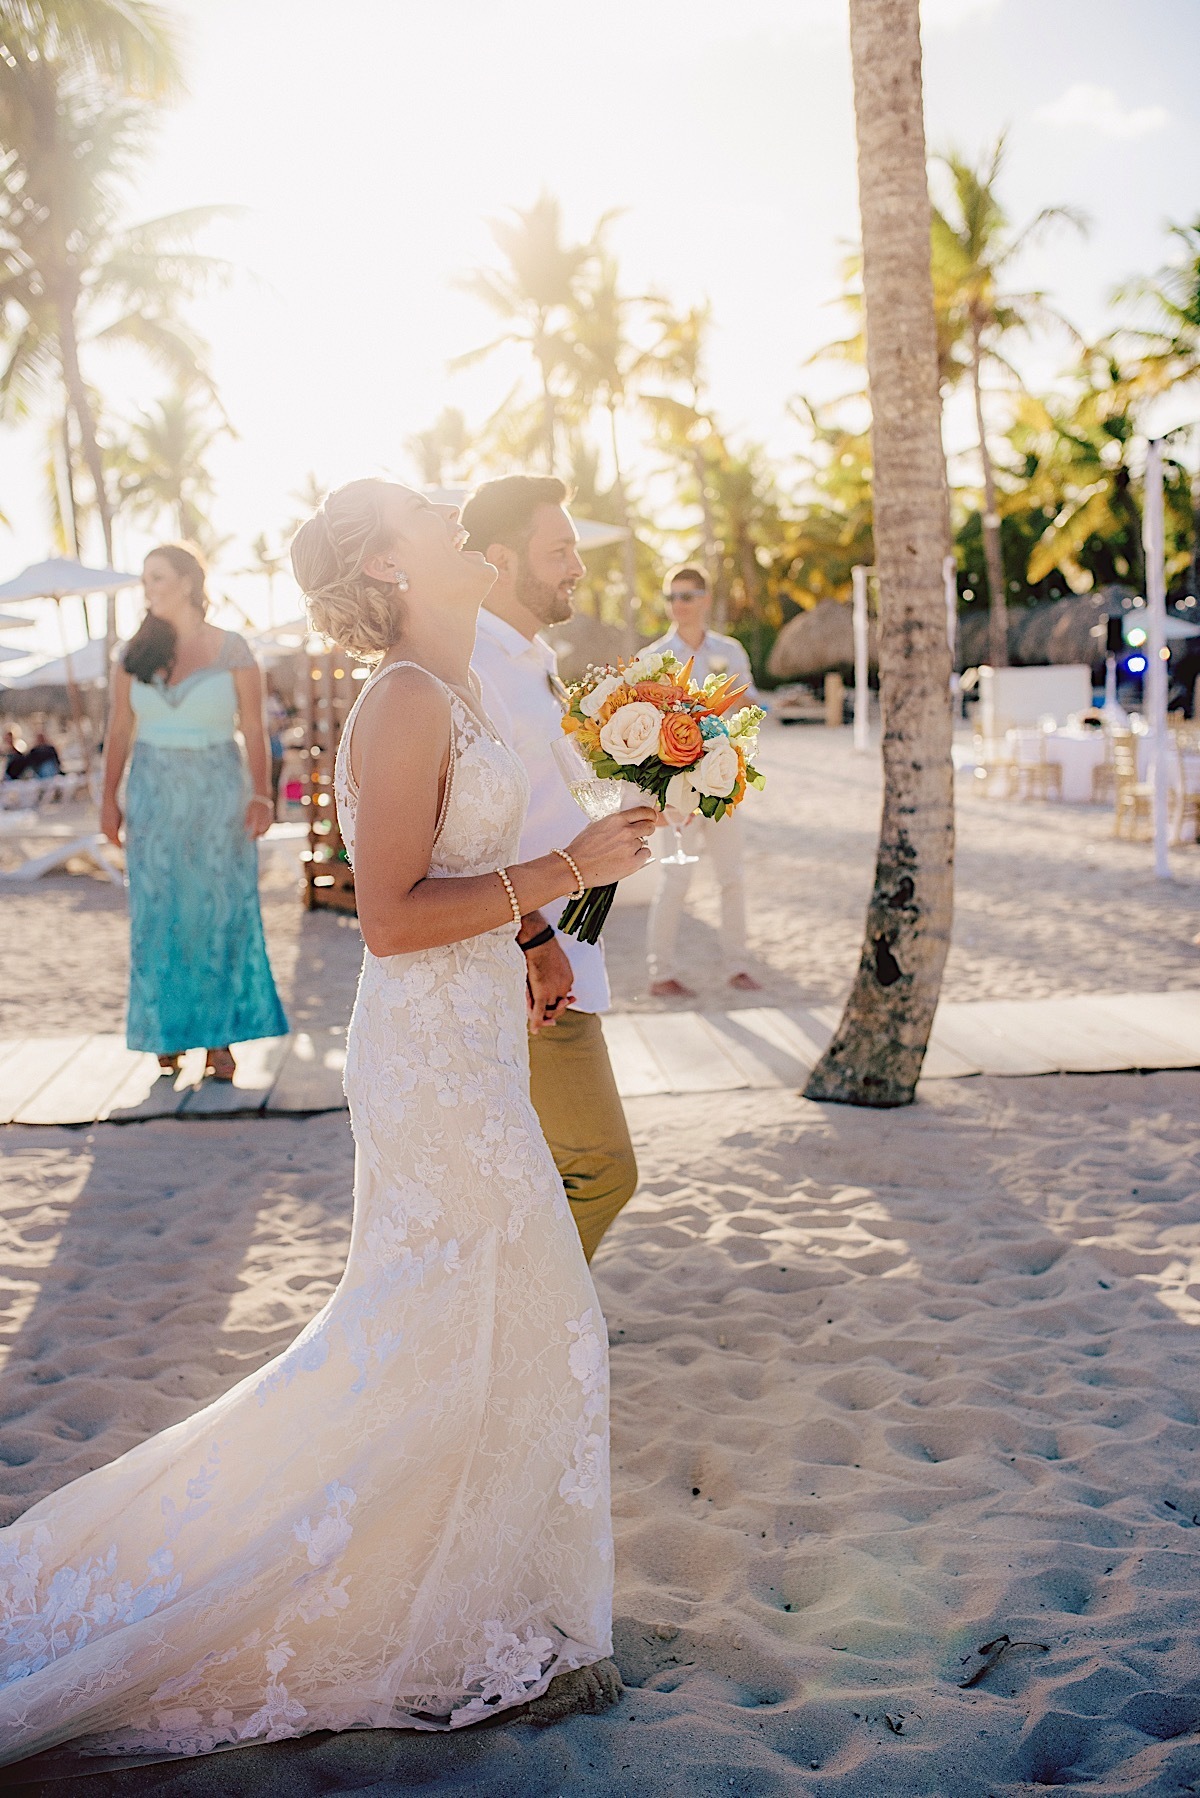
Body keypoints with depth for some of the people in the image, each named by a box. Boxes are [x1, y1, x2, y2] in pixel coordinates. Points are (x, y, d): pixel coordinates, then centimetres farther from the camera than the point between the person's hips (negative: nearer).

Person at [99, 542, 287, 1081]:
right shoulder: (135, 653, 6)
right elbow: (119, 730, 7)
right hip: (154, 797, 2)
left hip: (218, 795, -2)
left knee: (222, 913, 0)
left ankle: (220, 1037, 8)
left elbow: (254, 728, -3)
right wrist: (110, 799, 2)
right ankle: (167, 1036, 14)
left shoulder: (231, 649, -2)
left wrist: (260, 795, -13)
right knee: (159, 916, 4)